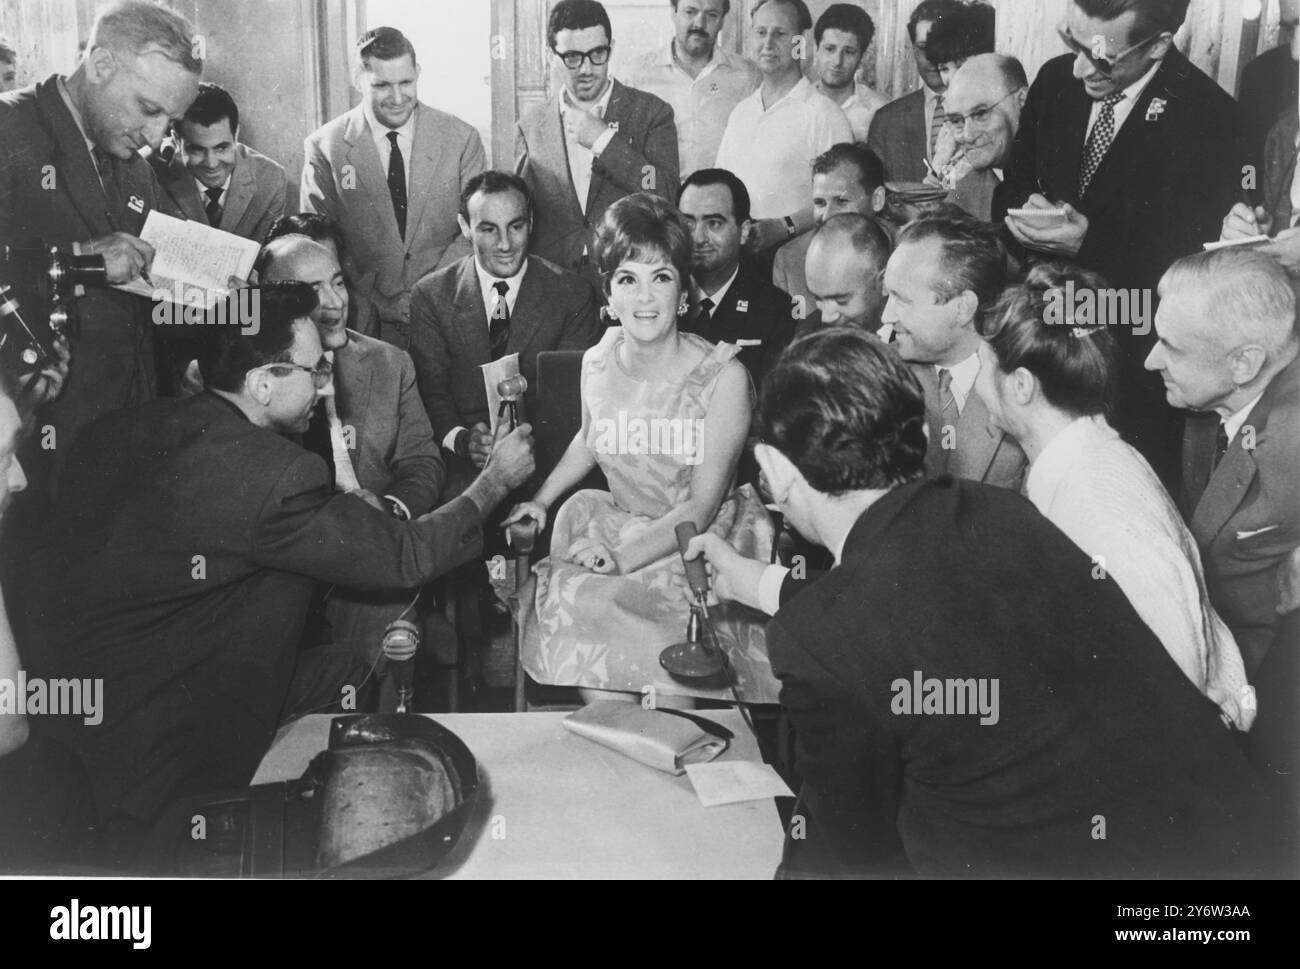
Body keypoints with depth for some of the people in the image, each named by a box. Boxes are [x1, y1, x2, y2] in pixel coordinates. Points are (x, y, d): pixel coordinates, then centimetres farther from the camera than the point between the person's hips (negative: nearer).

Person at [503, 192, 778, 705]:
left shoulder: (723, 375, -15)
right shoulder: (597, 363, -1)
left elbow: (701, 505, -15)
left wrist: (621, 557, -24)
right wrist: (540, 500, 10)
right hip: (618, 527, 4)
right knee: (562, 603, -22)